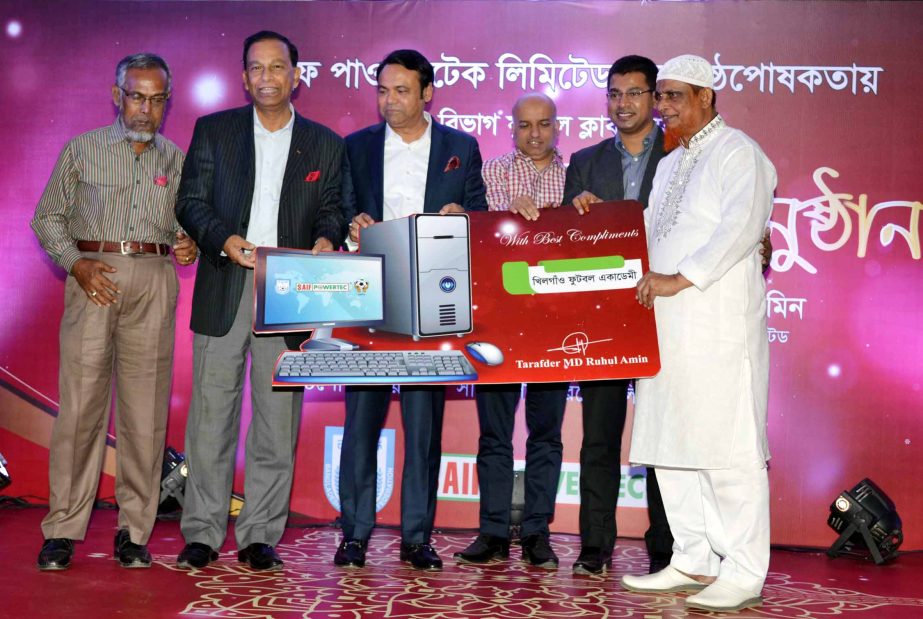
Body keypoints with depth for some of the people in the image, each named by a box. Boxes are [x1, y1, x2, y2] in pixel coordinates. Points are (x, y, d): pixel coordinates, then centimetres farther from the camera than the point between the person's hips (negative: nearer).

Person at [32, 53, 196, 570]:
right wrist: (76, 263, -5)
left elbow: (186, 223, 20)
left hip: (155, 280, 2)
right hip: (94, 276, -1)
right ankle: (63, 530, 2)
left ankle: (135, 532, 6)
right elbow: (48, 217, 10)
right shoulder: (83, 150, 10)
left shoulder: (177, 159, 16)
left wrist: (189, 245, -3)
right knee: (81, 401, -6)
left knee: (146, 407, -1)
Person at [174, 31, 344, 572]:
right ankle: (202, 534, 12)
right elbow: (191, 202, 5)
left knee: (278, 418, 2)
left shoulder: (326, 144, 11)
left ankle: (260, 535, 12)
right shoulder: (213, 131, 10)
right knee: (212, 414, 1)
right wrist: (224, 239, -14)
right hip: (224, 291, 0)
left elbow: (332, 210, 11)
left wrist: (326, 238, -12)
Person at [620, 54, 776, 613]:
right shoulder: (669, 164, 23)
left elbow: (742, 226, -18)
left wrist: (680, 278, -21)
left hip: (719, 327, -9)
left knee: (729, 448, -6)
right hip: (665, 326, 9)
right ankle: (694, 562, 21)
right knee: (669, 443, 11)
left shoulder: (738, 153, -4)